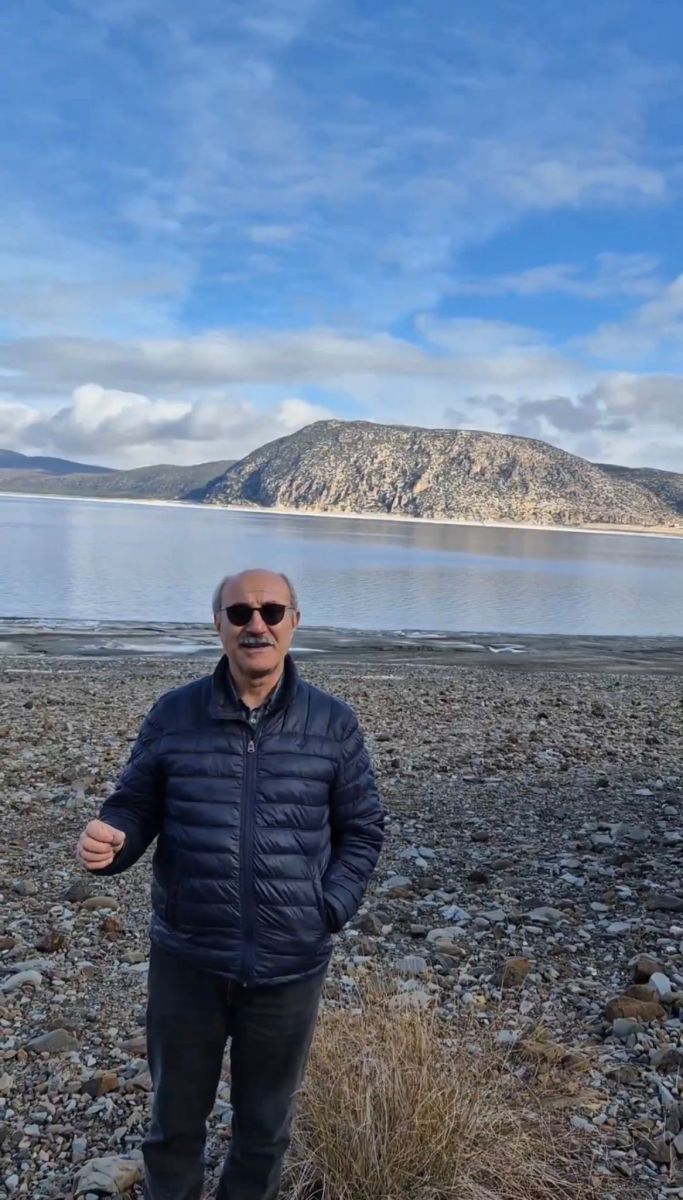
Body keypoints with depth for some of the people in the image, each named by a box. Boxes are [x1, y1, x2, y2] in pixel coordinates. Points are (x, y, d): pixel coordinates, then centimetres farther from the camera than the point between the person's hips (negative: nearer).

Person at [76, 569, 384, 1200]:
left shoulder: (333, 723, -5)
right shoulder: (174, 714, -5)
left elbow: (363, 830, 2)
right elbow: (134, 808, 2)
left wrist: (329, 910, -9)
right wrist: (109, 842, -20)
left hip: (290, 967, 0)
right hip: (186, 961, 1)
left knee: (266, 1124, 21)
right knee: (175, 1116, 22)